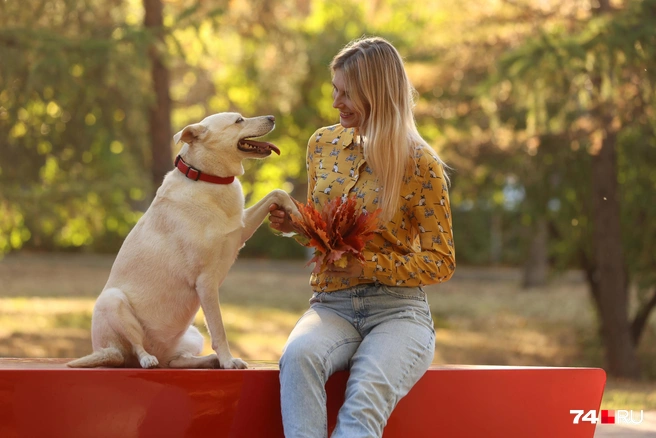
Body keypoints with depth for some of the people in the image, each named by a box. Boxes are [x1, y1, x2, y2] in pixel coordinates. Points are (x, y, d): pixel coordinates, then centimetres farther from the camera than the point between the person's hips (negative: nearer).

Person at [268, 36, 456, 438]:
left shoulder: (420, 163, -4)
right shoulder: (324, 144, 11)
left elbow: (441, 262, -2)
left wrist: (369, 266, -14)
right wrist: (294, 223, 2)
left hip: (398, 311, -4)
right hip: (331, 306, 4)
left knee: (364, 404, -35)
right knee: (299, 355, -35)